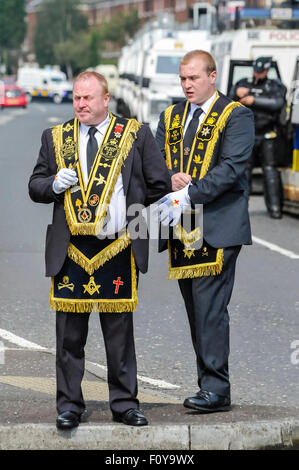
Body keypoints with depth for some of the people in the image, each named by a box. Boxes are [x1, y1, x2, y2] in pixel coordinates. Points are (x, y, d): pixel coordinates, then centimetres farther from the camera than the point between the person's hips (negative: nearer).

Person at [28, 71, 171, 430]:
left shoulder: (135, 135, 4)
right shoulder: (55, 138, 11)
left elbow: (159, 185, 7)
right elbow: (35, 187, 11)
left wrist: (138, 221, 6)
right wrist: (55, 184, -8)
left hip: (118, 251, -1)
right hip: (70, 251, 1)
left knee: (120, 332, 4)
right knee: (69, 333, 3)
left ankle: (125, 403, 13)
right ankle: (69, 406, 11)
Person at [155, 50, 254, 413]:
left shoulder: (236, 115, -2)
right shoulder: (171, 117, 18)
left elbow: (232, 167, -12)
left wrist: (189, 196, -19)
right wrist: (171, 177, -9)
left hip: (216, 226, -6)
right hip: (182, 230, 6)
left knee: (210, 307, -12)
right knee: (196, 309, 7)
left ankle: (215, 389, -11)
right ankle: (210, 386, 11)